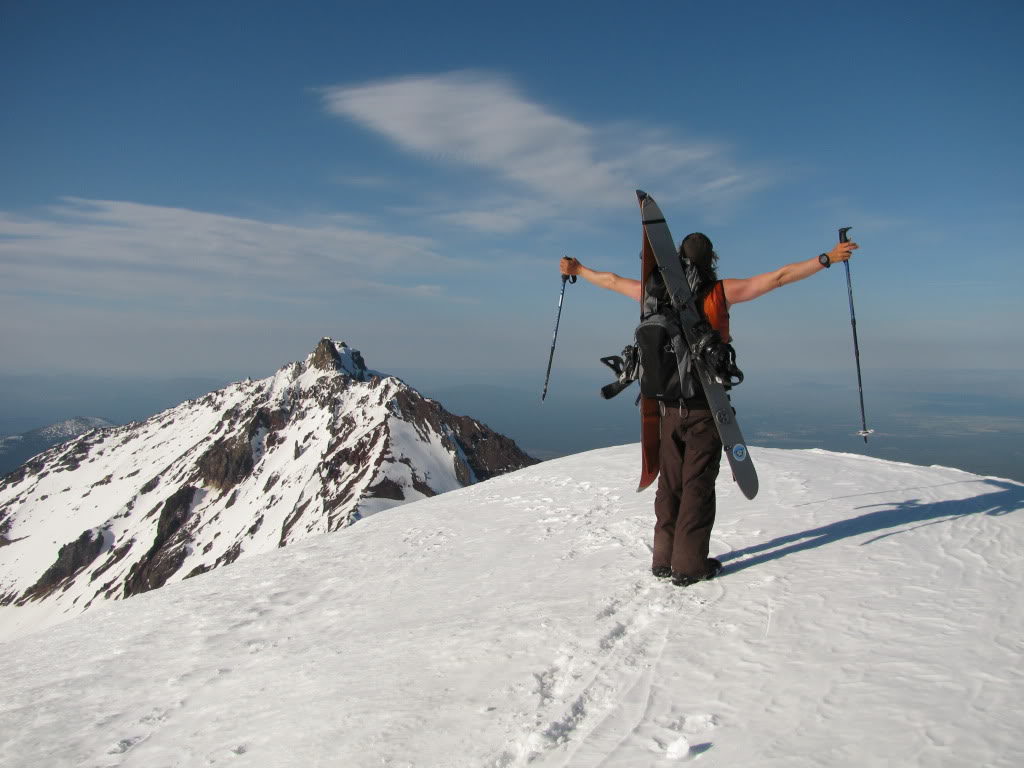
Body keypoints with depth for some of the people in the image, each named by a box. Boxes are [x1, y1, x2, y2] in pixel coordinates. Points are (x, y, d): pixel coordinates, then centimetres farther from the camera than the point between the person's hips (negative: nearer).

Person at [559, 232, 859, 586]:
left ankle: (664, 559, 18)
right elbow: (780, 277, -2)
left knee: (669, 480, 11)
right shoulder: (721, 292, -3)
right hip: (705, 402, -3)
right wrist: (827, 258, 6)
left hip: (670, 403, 4)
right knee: (698, 483, 1)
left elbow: (612, 281, 19)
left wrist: (578, 270, 34)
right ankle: (689, 565, 5)